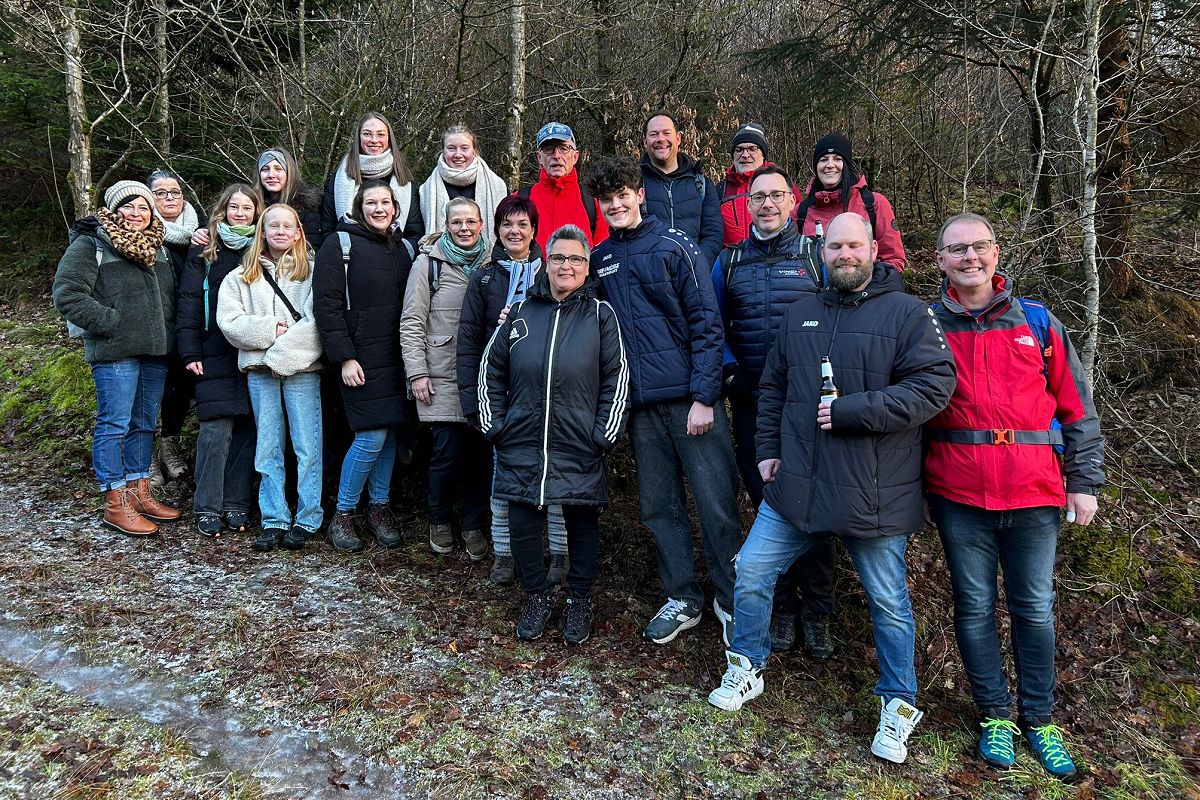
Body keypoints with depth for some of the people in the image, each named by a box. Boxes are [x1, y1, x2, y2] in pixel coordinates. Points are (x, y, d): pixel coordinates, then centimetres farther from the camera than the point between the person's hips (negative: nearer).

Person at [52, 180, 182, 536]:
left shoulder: (157, 248, 17)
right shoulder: (90, 245, -3)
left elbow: (172, 296, 26)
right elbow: (67, 293, -11)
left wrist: (168, 333, 11)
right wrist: (109, 323, -15)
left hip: (155, 351, 7)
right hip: (115, 352, -7)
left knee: (144, 424, 12)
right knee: (114, 424, -5)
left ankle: (139, 492, 22)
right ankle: (115, 504, 1)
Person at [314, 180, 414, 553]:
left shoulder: (400, 247, 14)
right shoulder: (340, 244, -3)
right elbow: (326, 305, -9)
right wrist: (345, 358, -15)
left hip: (396, 357, 6)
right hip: (362, 358, -6)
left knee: (392, 432, 9)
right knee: (371, 437, -9)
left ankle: (379, 507, 23)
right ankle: (343, 514, 8)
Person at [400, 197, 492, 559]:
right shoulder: (429, 264, 2)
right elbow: (411, 323, 0)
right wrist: (417, 373, -7)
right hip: (442, 377, -3)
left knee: (481, 451, 2)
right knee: (448, 452, -4)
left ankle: (473, 525, 19)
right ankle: (440, 521, 19)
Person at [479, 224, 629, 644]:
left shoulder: (600, 314, 3)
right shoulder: (520, 312, 8)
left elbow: (617, 376, 1)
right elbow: (491, 371, 13)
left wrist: (605, 434, -5)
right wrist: (493, 425, 6)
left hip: (580, 448, -2)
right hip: (522, 444, 2)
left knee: (582, 522, 9)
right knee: (523, 523, 5)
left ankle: (579, 601, 28)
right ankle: (537, 597, 26)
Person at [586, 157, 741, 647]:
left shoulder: (676, 247, -4)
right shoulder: (599, 259, 10)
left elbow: (707, 324, -8)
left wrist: (704, 397, -13)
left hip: (691, 397, -4)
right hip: (641, 403, 5)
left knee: (716, 501, -1)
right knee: (659, 506, 10)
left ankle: (731, 602, 15)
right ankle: (682, 599, 25)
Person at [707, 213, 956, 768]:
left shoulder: (907, 313, -6)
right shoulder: (801, 314, 11)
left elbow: (934, 386, -17)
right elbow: (773, 387, 19)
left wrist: (849, 411, -20)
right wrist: (768, 448, 10)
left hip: (875, 495, -4)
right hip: (796, 486, 5)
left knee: (888, 602, 10)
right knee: (751, 572, 7)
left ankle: (898, 703, 31)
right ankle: (747, 668, 30)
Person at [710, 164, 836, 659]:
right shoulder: (730, 261, 12)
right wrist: (729, 369, 0)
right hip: (752, 405, 2)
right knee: (767, 503, 8)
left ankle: (817, 612, 15)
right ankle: (781, 607, 22)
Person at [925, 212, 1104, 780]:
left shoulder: (1037, 322, 6)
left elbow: (1075, 406, 8)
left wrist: (1084, 480, 4)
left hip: (1034, 493, 1)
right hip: (958, 495, -1)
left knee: (1035, 608, 10)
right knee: (974, 606, 9)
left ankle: (1038, 718, 28)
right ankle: (994, 714, 26)